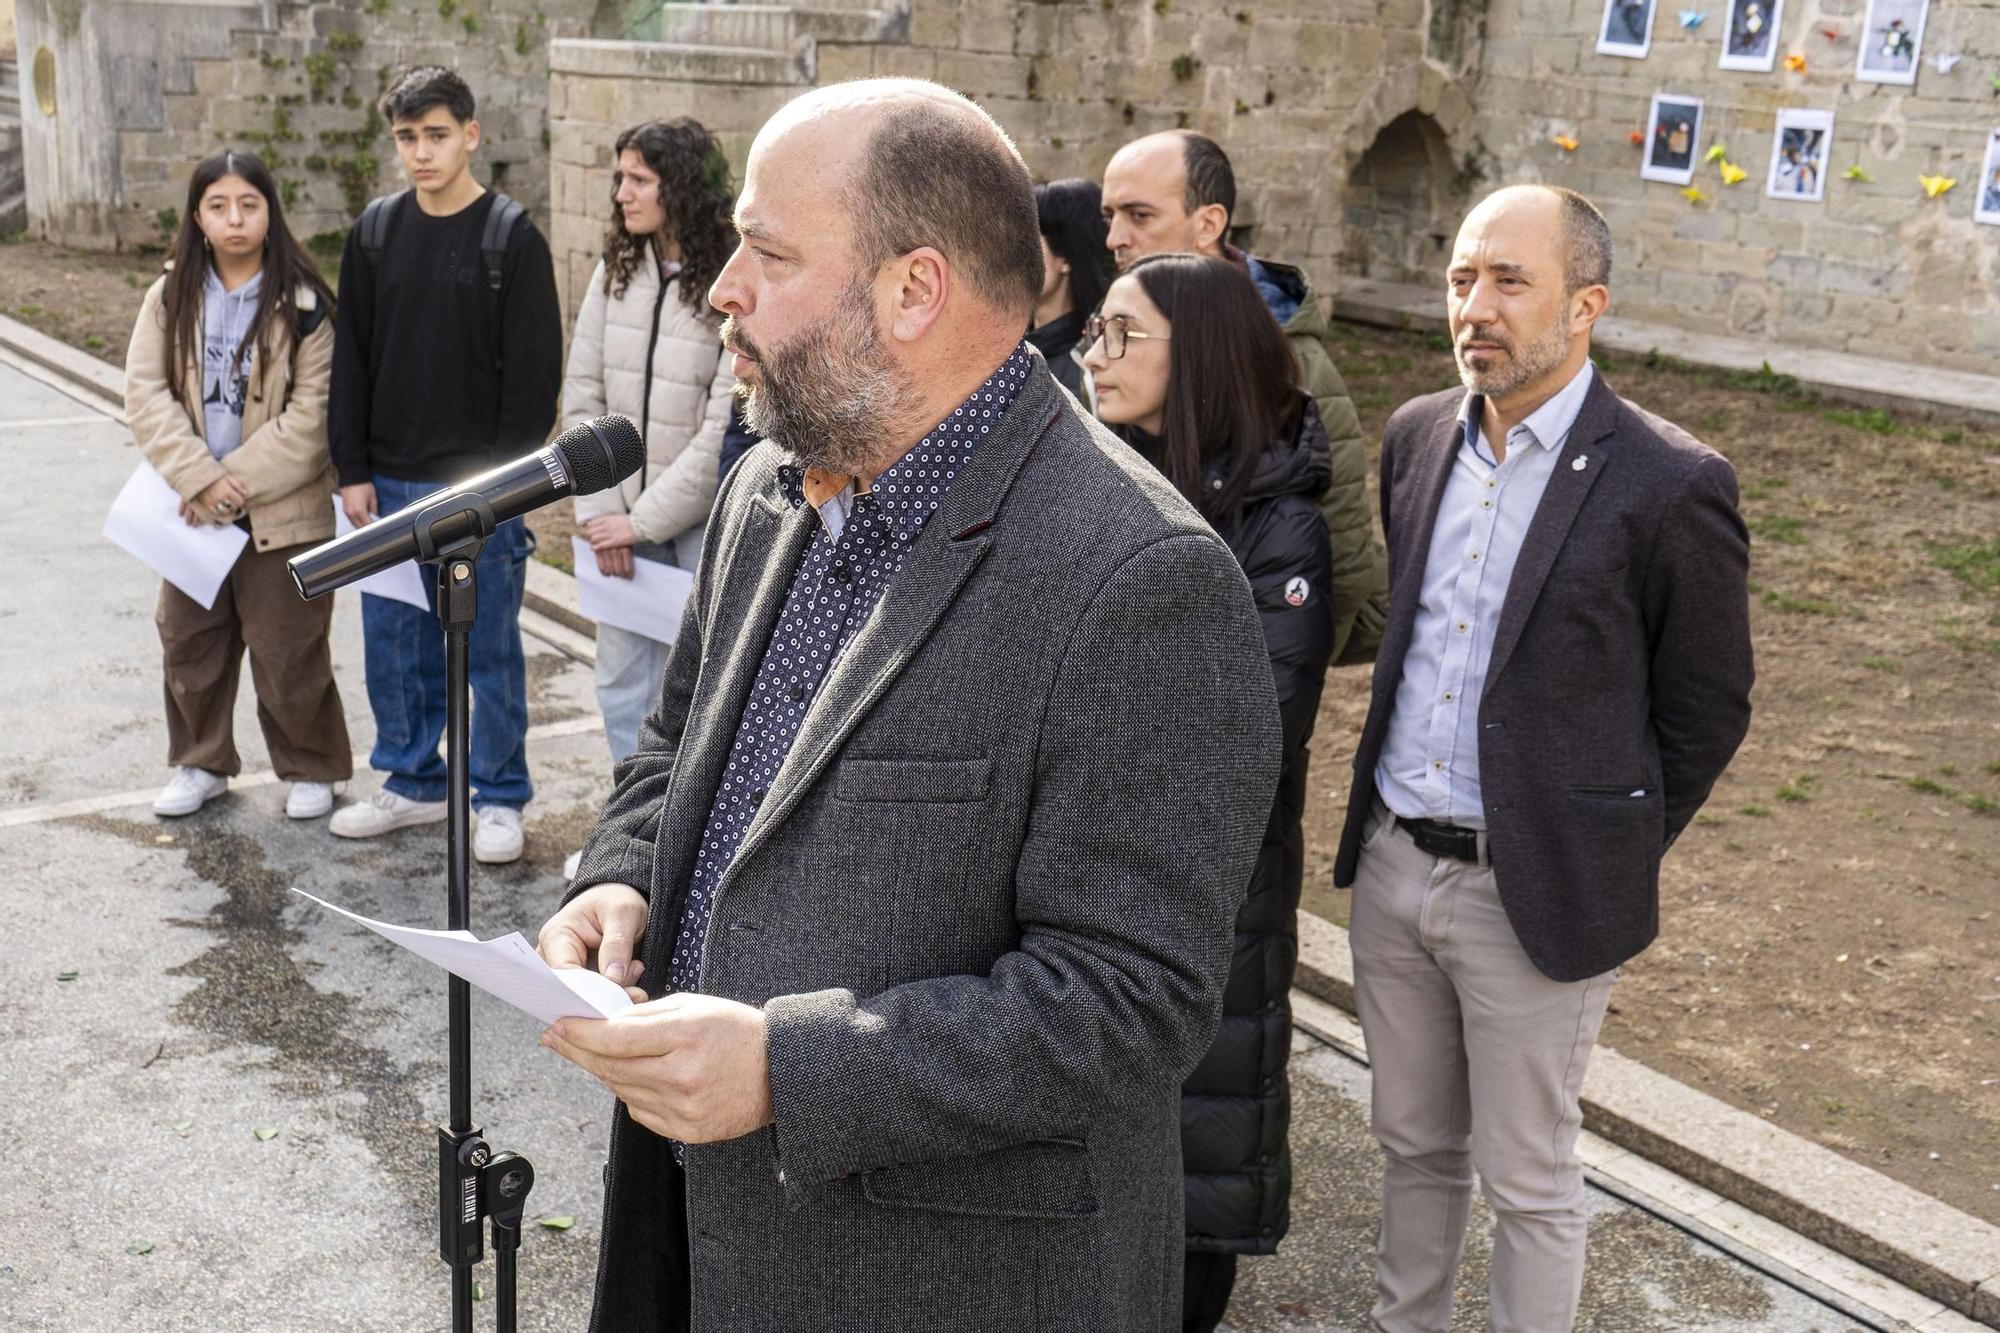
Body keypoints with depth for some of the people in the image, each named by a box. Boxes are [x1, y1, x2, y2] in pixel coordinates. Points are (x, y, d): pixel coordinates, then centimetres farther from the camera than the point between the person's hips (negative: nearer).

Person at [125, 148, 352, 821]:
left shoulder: (305, 305, -10)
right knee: (190, 640, 15)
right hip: (195, 509, 4)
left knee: (287, 650, 4)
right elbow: (147, 394, -5)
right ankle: (202, 763, 33)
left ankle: (311, 769, 22)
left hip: (284, 510, -4)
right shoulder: (170, 299, 2)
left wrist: (238, 481, -16)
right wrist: (201, 479, -17)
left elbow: (310, 414, -13)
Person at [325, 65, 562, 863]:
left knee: (489, 647, 4)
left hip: (480, 488, -4)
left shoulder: (512, 237, -6)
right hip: (389, 485, 5)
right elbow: (351, 362, 9)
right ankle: (413, 782, 28)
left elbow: (535, 371, -8)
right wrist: (353, 471, 3)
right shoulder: (375, 232, 7)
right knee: (394, 644, 12)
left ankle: (500, 799, 17)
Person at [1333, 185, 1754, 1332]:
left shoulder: (1671, 485, -15)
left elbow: (1706, 710, -6)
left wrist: (1612, 855, -2)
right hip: (1391, 863, 6)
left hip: (1535, 892, -5)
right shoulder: (1417, 436, 3)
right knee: (1415, 1146, 22)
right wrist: (1388, 815, 13)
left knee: (1528, 1180, 10)